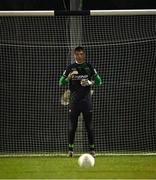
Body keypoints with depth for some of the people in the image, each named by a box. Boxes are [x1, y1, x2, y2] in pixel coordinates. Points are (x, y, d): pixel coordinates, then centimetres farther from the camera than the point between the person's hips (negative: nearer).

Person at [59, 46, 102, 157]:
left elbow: (99, 81, 7)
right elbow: (61, 83, 4)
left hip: (86, 99, 0)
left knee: (89, 125, 0)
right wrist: (68, 78, -15)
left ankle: (92, 148, 5)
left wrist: (90, 82, -12)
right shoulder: (70, 68, 6)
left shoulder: (89, 67, 6)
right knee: (72, 125, 0)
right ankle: (71, 149, 5)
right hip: (74, 99, 1)